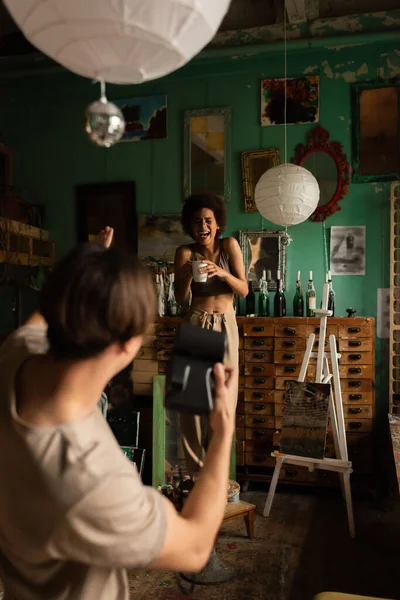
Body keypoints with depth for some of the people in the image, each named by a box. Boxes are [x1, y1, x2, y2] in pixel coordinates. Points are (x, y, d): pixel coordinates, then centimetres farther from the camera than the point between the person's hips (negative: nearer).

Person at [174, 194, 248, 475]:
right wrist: (187, 276, -18)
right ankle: (196, 468, 7)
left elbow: (244, 290, -3)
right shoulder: (185, 252, -1)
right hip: (196, 323, 0)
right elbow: (180, 298, 0)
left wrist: (222, 273, -20)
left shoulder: (230, 245, 0)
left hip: (226, 325, 0)